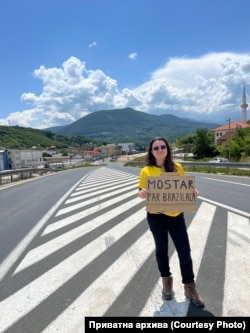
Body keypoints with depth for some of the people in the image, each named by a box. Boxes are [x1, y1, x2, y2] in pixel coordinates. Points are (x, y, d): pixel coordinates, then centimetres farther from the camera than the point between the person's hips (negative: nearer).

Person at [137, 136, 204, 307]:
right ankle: (167, 281, 40)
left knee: (185, 251, 6)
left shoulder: (177, 167, -1)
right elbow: (142, 192, -1)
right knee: (162, 250, 15)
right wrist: (142, 193, -24)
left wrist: (193, 192, -12)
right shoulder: (146, 171, -6)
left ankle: (189, 287, 28)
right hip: (156, 216, -1)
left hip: (176, 216, 1)